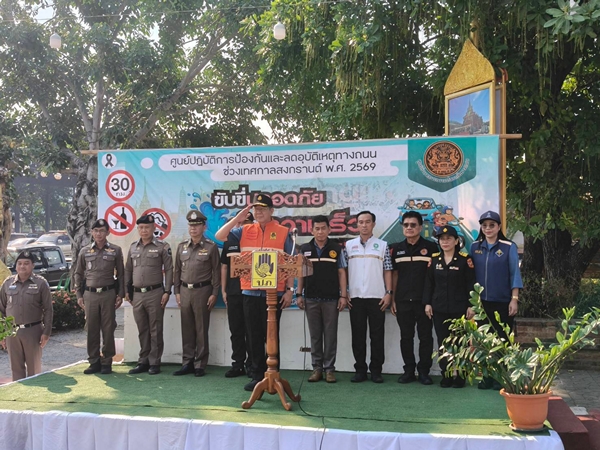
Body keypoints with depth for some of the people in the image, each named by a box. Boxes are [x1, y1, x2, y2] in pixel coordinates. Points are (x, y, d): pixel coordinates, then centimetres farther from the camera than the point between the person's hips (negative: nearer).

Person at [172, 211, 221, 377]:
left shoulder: (211, 247, -3)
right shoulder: (182, 247, 11)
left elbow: (216, 271, -4)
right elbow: (177, 270, 14)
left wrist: (214, 294, -9)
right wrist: (177, 291, 8)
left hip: (202, 290, -4)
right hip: (185, 291, 4)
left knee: (201, 329, 1)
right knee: (187, 329, 8)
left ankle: (200, 365, 8)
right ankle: (187, 362, 15)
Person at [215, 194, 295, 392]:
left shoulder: (283, 233, 0)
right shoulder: (244, 231, 8)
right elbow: (219, 236, -1)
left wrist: (289, 289, -4)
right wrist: (238, 217, -7)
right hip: (250, 292, 3)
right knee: (254, 337, 8)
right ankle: (257, 375, 17)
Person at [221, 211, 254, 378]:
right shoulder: (229, 243, 10)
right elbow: (224, 267, 13)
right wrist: (223, 290, 8)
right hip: (233, 293, 4)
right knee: (236, 330, 8)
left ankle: (251, 364, 10)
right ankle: (238, 364, 16)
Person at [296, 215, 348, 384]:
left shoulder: (337, 249, 1)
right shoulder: (305, 249, 6)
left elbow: (341, 273, 1)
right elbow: (301, 273, 9)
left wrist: (343, 296, -4)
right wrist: (299, 295, 3)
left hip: (331, 299, -2)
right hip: (311, 299, 2)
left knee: (330, 335, 3)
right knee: (315, 335, 7)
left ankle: (329, 368, 10)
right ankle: (317, 368, 13)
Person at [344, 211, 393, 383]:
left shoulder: (382, 245, 6)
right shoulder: (349, 245, 8)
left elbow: (387, 271, 5)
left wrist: (389, 293, -3)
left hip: (377, 297, -1)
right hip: (355, 297, 1)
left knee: (377, 335, 2)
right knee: (358, 335, 5)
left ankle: (376, 370, 10)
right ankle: (360, 370, 12)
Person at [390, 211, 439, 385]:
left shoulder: (430, 247, -1)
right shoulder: (396, 249, 8)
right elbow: (394, 275, 11)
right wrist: (392, 299, 6)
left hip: (424, 300, -2)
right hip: (403, 301, 3)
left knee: (425, 337, 4)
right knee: (406, 337, 8)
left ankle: (424, 371, 14)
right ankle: (409, 370, 18)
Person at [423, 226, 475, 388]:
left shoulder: (465, 259, -4)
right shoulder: (434, 259, 7)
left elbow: (471, 284, -4)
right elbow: (429, 283, 9)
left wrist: (471, 306, -8)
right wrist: (427, 303, 4)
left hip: (459, 309, -3)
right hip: (439, 309, 3)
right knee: (442, 343, 7)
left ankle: (460, 376, 12)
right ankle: (446, 375, 15)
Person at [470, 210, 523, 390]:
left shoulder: (509, 247, -3)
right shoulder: (475, 247, 6)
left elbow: (514, 274, -4)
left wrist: (514, 299, -9)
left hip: (503, 302, -3)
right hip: (481, 302, 3)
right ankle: (487, 377, 18)